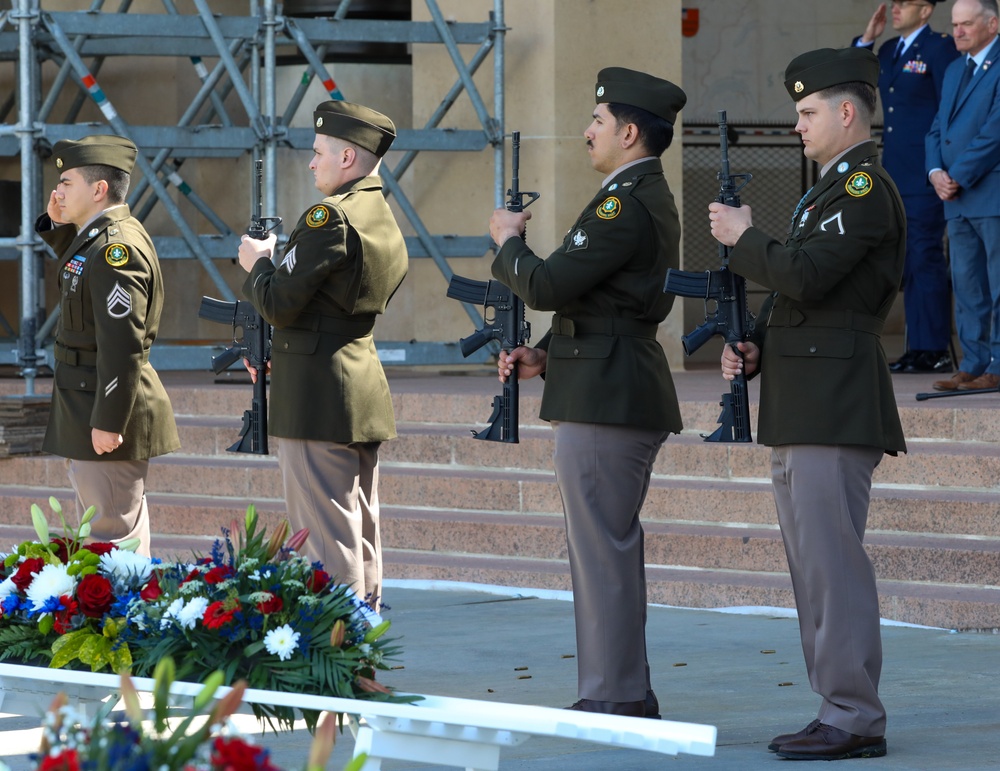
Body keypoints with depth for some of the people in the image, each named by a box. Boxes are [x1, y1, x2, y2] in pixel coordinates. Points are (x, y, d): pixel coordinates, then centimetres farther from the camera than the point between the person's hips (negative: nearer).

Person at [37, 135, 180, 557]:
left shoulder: (117, 248, -21)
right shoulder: (99, 237, 10)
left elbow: (122, 345, -25)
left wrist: (108, 422, -25)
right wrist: (58, 226, 13)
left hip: (107, 412, -11)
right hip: (89, 410, 11)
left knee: (113, 531, -6)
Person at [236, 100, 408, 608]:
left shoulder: (330, 217, -15)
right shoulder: (385, 222, 14)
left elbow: (279, 304, -16)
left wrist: (257, 264, 3)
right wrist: (274, 351, 19)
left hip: (318, 399, -9)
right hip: (365, 393, 9)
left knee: (327, 536, -8)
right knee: (360, 536, 12)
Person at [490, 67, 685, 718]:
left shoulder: (627, 204, -17)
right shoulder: (650, 197, 17)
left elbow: (548, 286, -21)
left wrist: (510, 241, -2)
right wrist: (546, 355, 12)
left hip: (606, 397, -11)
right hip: (619, 390, 11)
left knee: (602, 547, -7)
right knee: (613, 545, 14)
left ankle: (611, 699, -5)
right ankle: (628, 696, 18)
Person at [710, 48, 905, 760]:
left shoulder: (866, 186, -10)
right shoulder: (828, 191, 23)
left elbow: (804, 274, -21)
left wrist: (744, 238, -5)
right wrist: (754, 350, 8)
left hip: (837, 407, -11)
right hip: (799, 409, 11)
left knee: (834, 560, -11)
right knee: (814, 564, 11)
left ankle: (856, 720, -10)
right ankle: (839, 710, 14)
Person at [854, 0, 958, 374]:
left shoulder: (940, 48, -7)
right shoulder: (889, 50, 16)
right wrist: (866, 40, 8)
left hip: (925, 175, -8)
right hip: (895, 174, 8)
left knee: (926, 258, -8)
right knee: (910, 262, 10)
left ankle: (935, 351, -6)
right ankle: (917, 349, 14)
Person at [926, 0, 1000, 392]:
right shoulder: (955, 70, 20)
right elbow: (938, 129, 19)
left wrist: (959, 178, -12)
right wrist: (936, 172, 0)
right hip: (958, 199, 8)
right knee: (967, 287, 8)